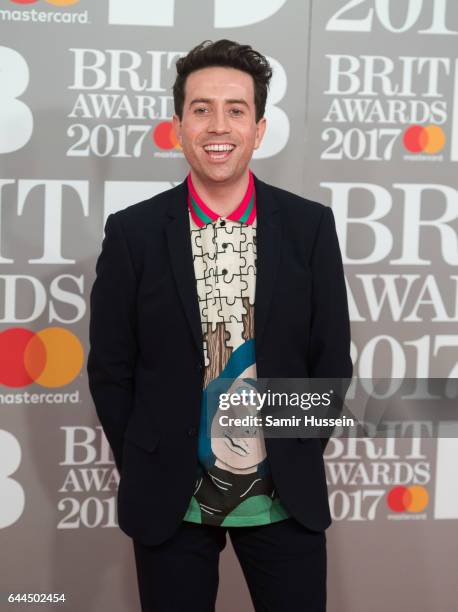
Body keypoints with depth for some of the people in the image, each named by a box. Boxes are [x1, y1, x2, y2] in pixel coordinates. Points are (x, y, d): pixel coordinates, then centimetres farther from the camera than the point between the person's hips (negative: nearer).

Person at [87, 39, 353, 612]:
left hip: (285, 498, 1)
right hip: (169, 500, 0)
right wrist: (144, 474, 0)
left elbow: (331, 358, 3)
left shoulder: (309, 226, -2)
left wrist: (298, 462, 1)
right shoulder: (132, 232, -4)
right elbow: (110, 369, 0)